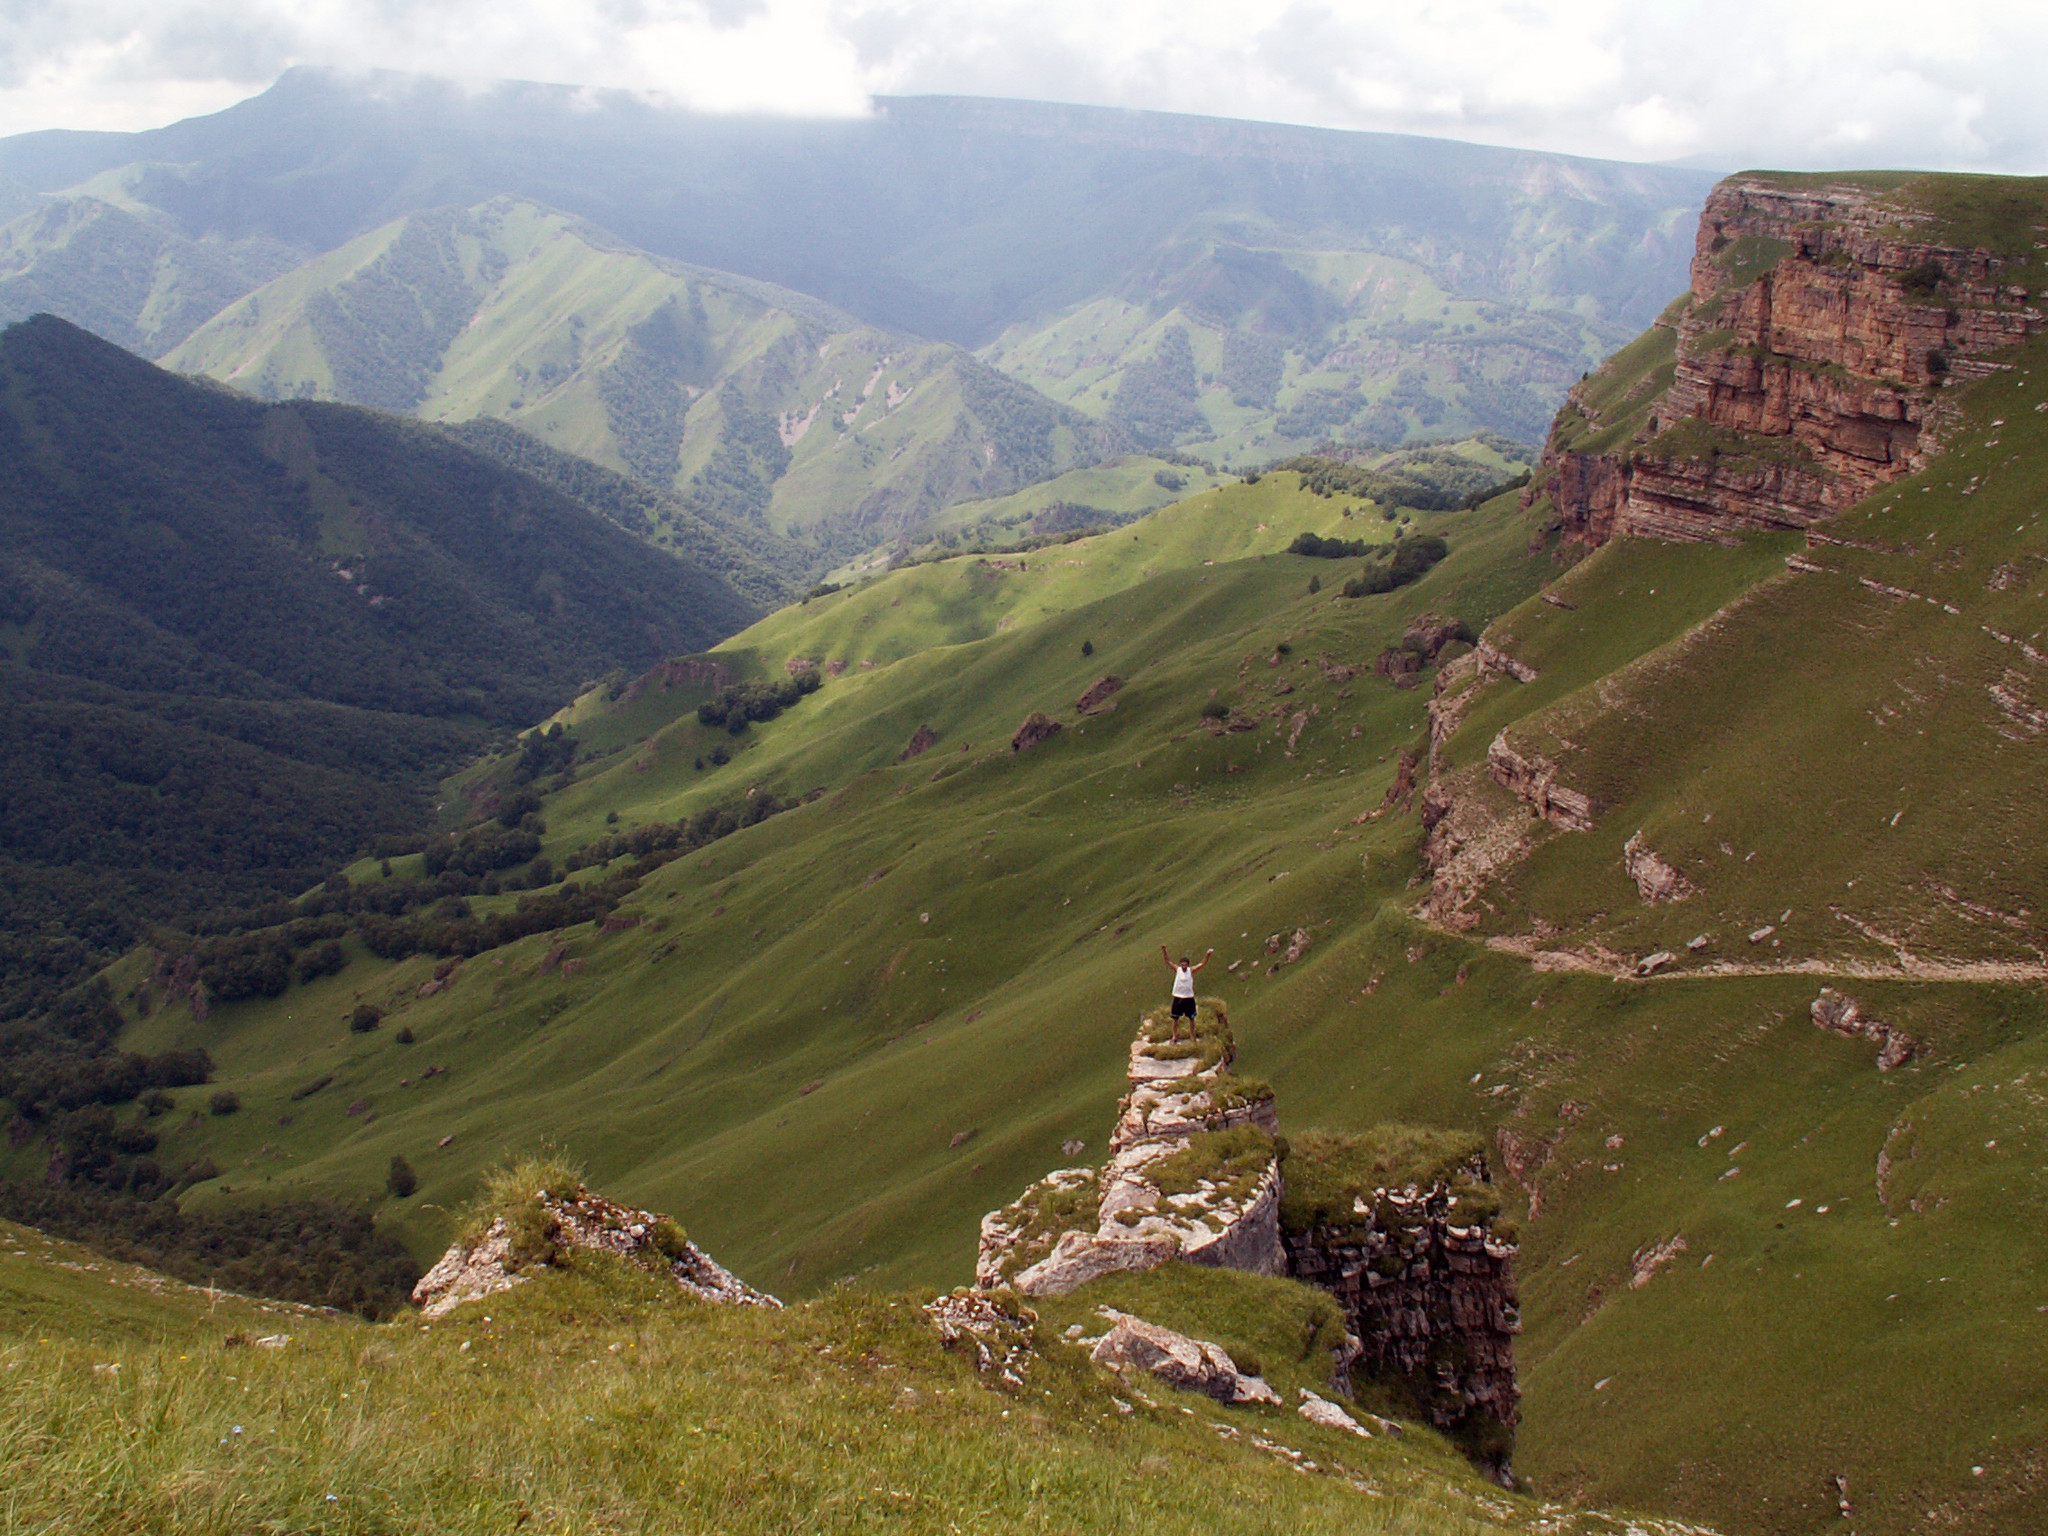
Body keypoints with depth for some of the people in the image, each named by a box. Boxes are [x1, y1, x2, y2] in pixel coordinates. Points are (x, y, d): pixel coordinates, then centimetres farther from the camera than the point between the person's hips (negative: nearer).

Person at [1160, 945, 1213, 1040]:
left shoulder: (1191, 970, -6)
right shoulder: (1177, 969, -6)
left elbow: (1203, 963, -9)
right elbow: (1167, 961, -12)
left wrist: (1208, 955, -24)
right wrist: (1164, 950, -26)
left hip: (1189, 998, 0)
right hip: (1178, 997, 0)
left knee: (1191, 1018, 10)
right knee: (1175, 1018, 6)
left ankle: (1192, 1035, 23)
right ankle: (1175, 1035, 18)